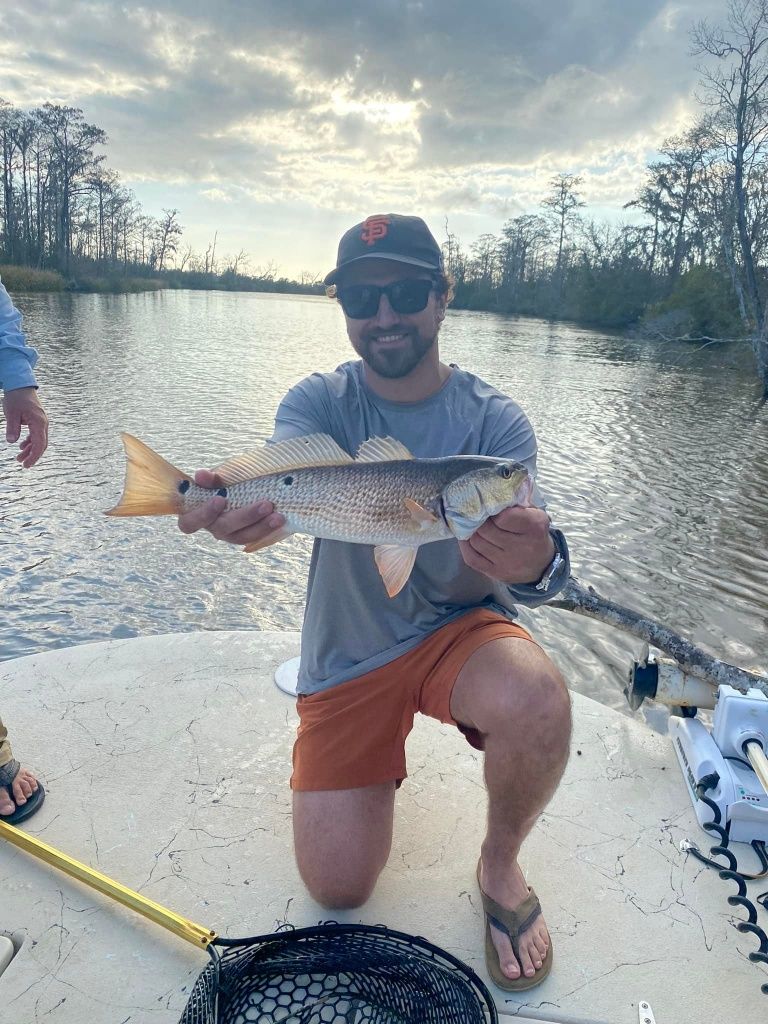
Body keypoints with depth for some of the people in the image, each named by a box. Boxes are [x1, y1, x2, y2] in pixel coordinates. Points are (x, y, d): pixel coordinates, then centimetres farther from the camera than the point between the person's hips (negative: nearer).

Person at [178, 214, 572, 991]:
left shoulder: (494, 421, -10)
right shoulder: (319, 402, -7)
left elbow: (513, 563, -24)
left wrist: (534, 565, -49)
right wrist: (242, 507, -54)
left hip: (457, 629, 0)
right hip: (347, 655, 1)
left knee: (536, 702, -35)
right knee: (337, 887, -1)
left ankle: (500, 865, -1)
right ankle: (376, 757, 31)